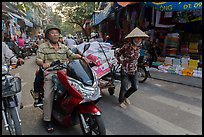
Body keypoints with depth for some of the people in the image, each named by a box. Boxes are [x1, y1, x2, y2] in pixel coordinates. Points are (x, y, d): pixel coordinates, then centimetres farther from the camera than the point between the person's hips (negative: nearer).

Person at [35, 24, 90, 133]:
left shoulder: (64, 47, 21)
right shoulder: (43, 47, 7)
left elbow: (72, 55, 20)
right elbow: (38, 59, -3)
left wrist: (82, 57, 2)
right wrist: (43, 63, -27)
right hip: (50, 74, -4)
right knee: (48, 96, -15)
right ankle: (47, 120, -1)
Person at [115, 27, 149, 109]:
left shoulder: (138, 47, -1)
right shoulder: (126, 46, -20)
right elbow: (117, 53, -6)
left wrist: (135, 64, 12)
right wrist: (120, 61, -3)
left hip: (134, 71, 6)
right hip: (125, 71, -6)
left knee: (135, 87, 13)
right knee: (124, 88, 4)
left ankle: (126, 96, 41)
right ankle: (121, 101, 32)